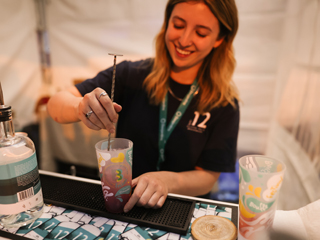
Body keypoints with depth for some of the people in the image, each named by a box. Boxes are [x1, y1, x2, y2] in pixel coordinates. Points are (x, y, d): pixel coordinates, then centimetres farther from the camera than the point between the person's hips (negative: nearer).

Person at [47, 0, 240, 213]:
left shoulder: (224, 102, -9)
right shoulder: (132, 75, -8)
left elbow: (208, 177, -7)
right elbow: (55, 104, -9)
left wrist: (168, 180, -27)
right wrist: (80, 107, -32)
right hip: (117, 202, 0)